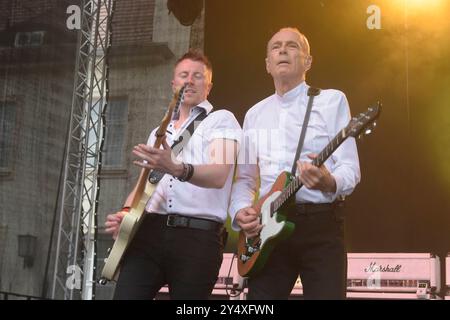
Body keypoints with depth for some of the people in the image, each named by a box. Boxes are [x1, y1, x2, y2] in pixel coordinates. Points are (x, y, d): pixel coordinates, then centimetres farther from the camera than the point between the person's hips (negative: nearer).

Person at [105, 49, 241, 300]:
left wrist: (176, 169, -34)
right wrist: (126, 212, 2)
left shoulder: (222, 120, 4)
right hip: (150, 230, 5)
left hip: (199, 236, -4)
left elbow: (219, 175, -14)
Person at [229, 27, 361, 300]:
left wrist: (329, 183, -28)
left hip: (321, 222, -4)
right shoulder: (254, 114, 17)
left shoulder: (332, 100, 2)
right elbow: (245, 178, 19)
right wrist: (240, 211, -1)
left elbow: (351, 168, -5)